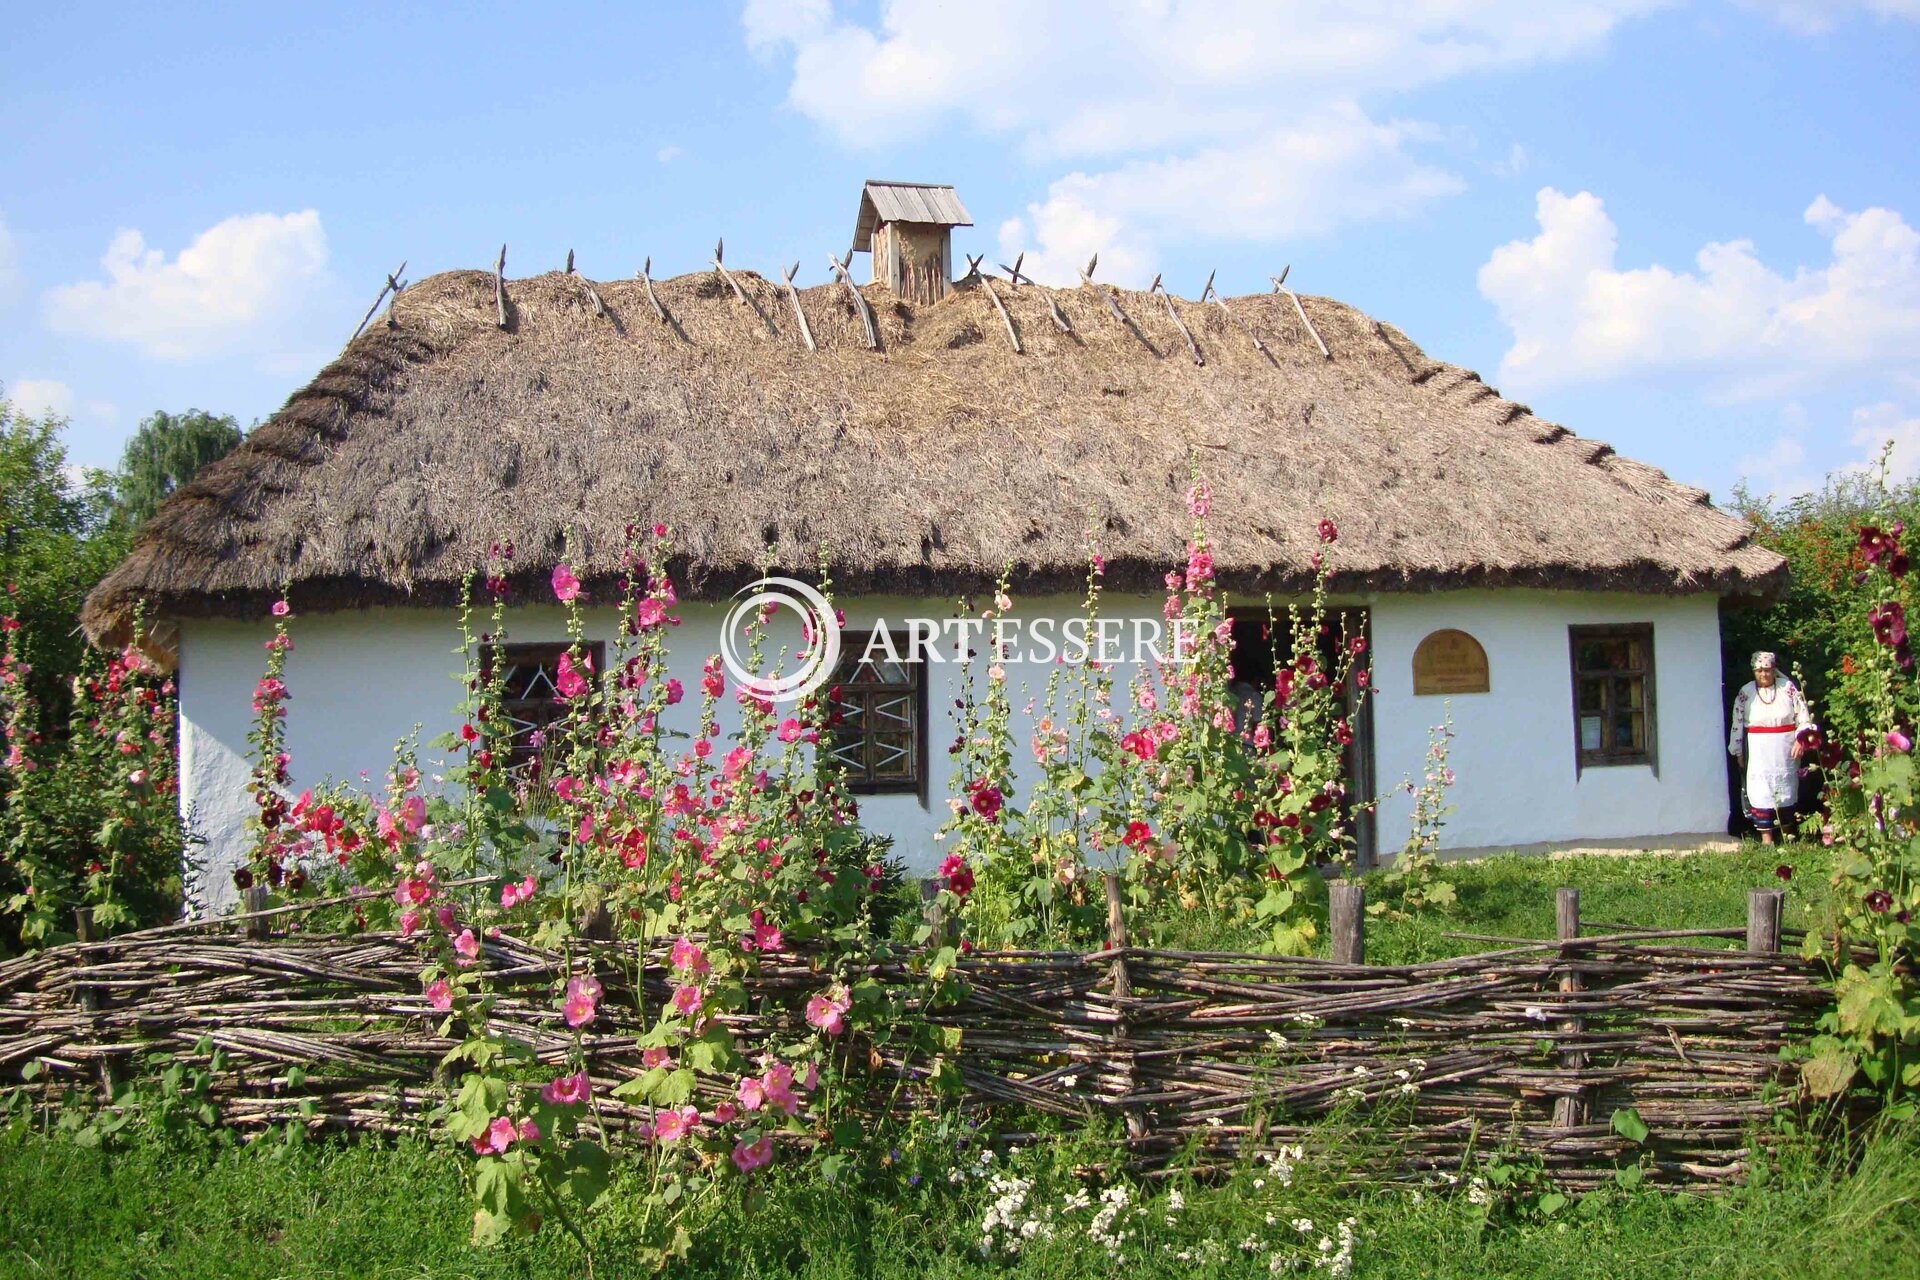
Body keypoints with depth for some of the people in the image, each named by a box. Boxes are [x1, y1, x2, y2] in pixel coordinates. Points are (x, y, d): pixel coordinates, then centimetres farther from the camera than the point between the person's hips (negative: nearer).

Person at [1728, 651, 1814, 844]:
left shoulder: (1787, 687, 1)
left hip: (1786, 752, 1)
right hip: (1759, 752, -1)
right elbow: (1737, 724, 5)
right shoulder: (1746, 692, 1)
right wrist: (1739, 752, 7)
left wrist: (1800, 740, -10)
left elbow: (1803, 716, 3)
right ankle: (1766, 837, -1)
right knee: (1761, 792, -6)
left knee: (1786, 792, 9)